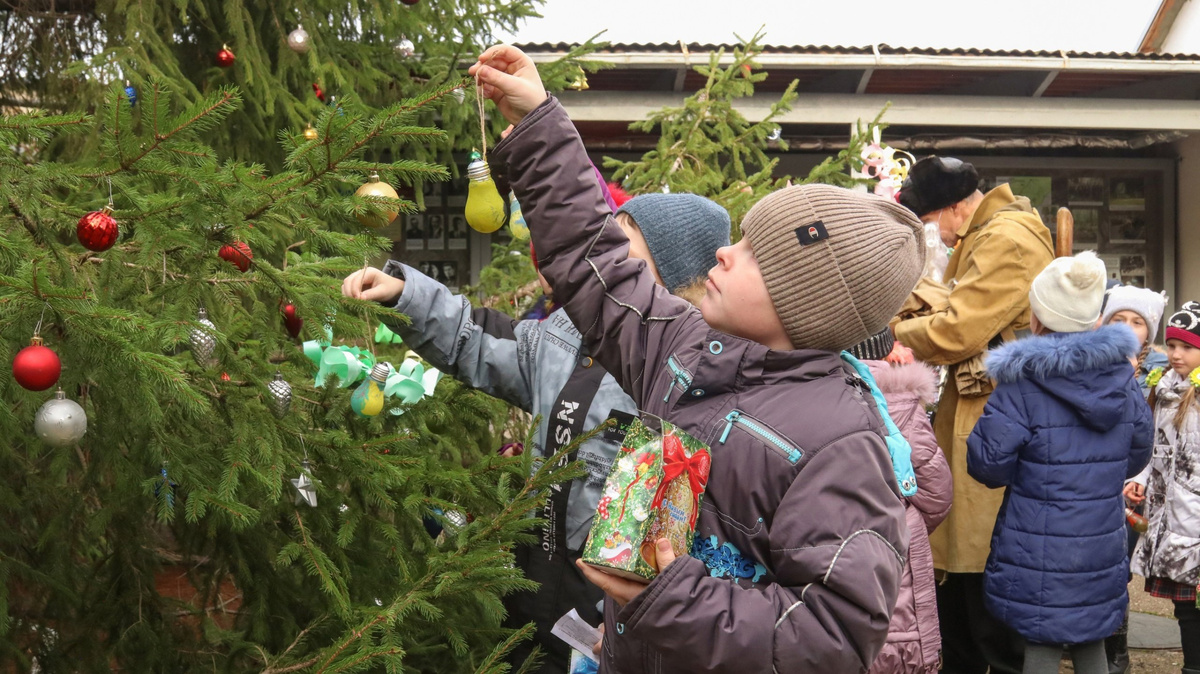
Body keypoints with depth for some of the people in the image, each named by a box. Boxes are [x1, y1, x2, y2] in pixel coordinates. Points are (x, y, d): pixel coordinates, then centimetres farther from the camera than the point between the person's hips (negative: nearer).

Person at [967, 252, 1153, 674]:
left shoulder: (1021, 388, -17)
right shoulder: (1122, 378, 1)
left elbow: (988, 466, -15)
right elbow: (1135, 460, 13)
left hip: (1040, 563, -5)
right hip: (1102, 553, 5)